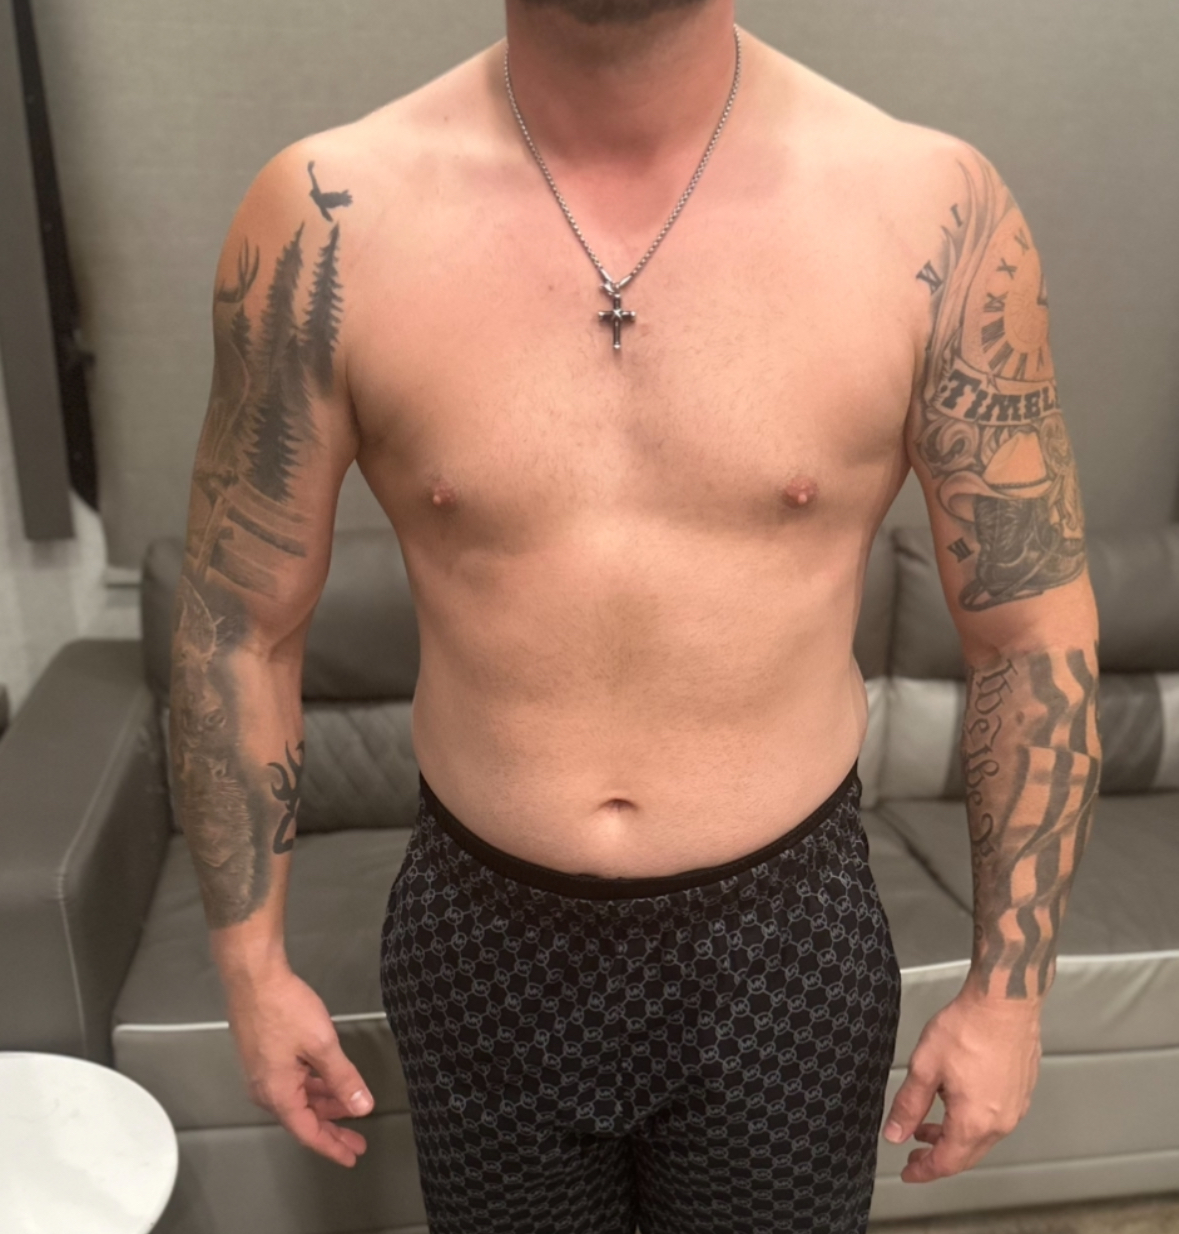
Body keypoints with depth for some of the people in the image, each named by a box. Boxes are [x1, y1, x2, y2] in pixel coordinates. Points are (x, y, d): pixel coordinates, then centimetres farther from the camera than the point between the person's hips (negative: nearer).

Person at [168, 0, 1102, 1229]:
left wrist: (1009, 985, -1)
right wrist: (250, 961, 3)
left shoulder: (931, 206, -13)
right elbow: (237, 625, -4)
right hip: (480, 945, 1)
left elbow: (1034, 633, -5)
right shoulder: (328, 216, -13)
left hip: (787, 941, 0)